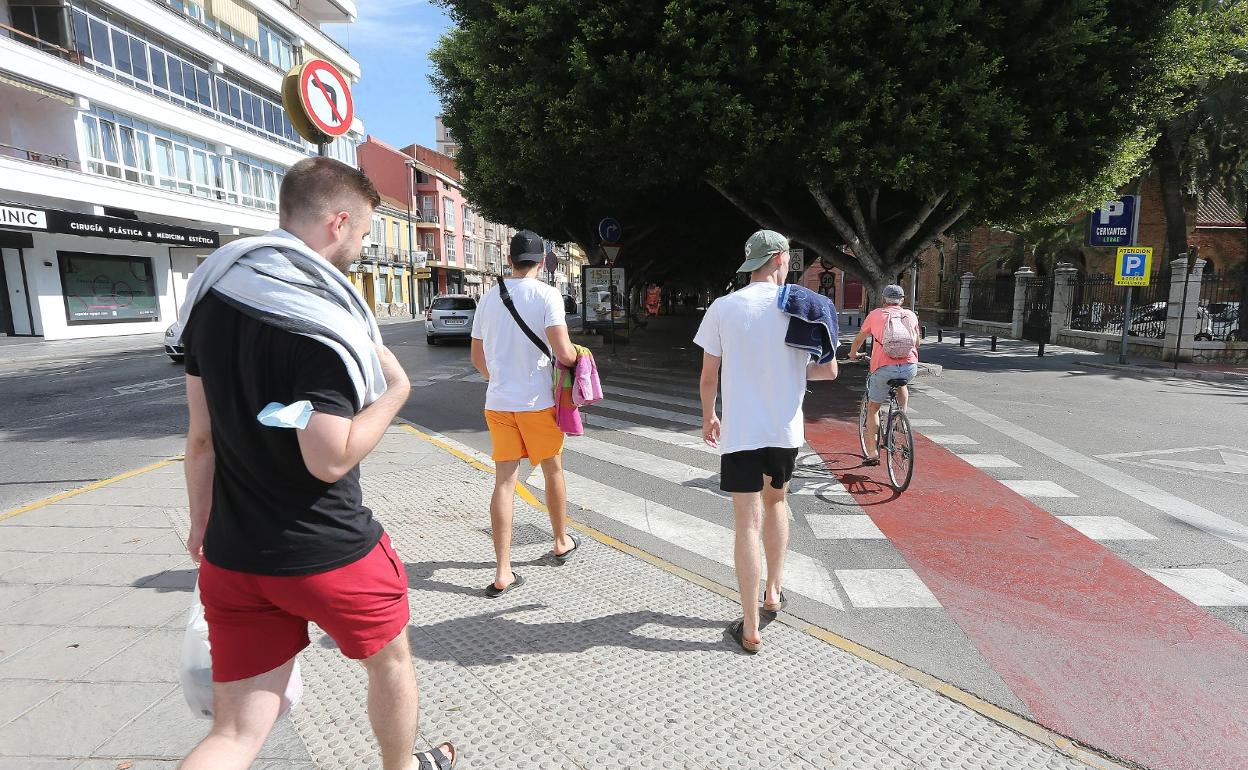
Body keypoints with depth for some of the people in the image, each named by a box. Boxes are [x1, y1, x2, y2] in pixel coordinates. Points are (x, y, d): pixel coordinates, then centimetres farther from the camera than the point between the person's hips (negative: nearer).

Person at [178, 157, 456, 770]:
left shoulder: (209, 295, 2)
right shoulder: (320, 318, -21)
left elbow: (201, 434, 8)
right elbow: (330, 459, -24)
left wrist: (203, 522, 18)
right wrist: (394, 390, -11)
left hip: (232, 557, 6)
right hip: (328, 557, -6)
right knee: (390, 660, 23)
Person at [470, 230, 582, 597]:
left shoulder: (488, 297, 6)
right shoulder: (547, 294, -10)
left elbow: (477, 356, 12)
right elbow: (563, 352, -19)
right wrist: (576, 355, 3)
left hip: (498, 402, 4)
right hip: (537, 401, -3)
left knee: (504, 481, 5)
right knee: (553, 472, 16)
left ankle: (502, 573, 6)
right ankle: (562, 543, 35)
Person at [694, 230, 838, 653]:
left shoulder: (722, 308, -5)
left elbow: (709, 376, -1)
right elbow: (829, 370, 1)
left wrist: (708, 417, 15)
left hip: (740, 431, -2)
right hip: (786, 430, 2)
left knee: (748, 524, 1)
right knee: (775, 502, 26)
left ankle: (750, 629, 8)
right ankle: (773, 592, 35)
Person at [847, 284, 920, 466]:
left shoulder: (875, 314, 11)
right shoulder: (911, 315, 17)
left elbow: (859, 338, 24)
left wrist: (853, 354, 45)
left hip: (884, 368, -2)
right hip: (910, 368, 2)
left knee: (873, 408, 16)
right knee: (901, 383, 38)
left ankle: (873, 453, 15)